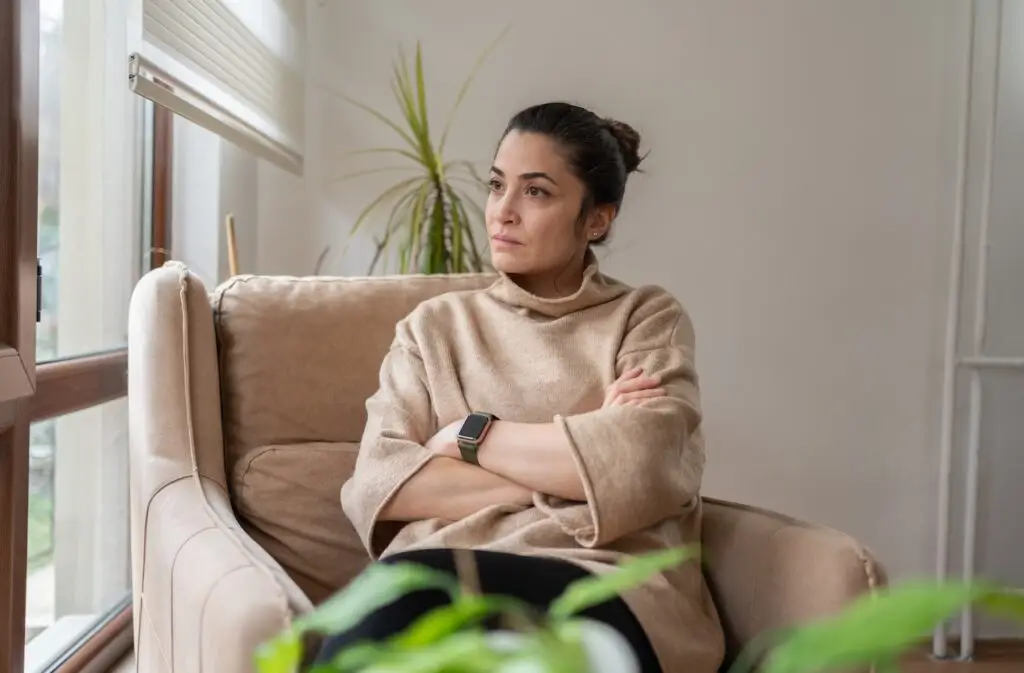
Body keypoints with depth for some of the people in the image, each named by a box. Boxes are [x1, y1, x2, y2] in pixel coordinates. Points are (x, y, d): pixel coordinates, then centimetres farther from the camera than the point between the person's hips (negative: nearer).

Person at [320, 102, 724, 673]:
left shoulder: (649, 318, 12)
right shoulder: (435, 324, 18)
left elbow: (638, 467, -9)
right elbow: (378, 482, 1)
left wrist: (467, 435, 0)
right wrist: (568, 470, -5)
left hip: (608, 593, -2)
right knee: (394, 599, -35)